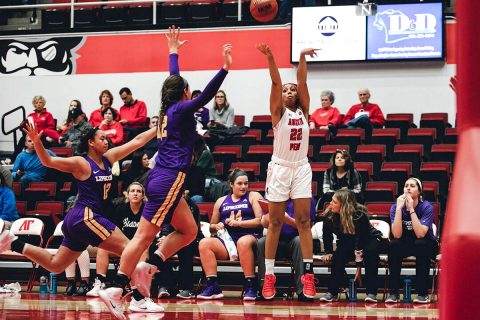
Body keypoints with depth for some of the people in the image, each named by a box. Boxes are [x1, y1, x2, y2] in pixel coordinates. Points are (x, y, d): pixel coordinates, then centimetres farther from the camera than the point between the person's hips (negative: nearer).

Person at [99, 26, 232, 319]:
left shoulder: (169, 109, 16)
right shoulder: (180, 110, -5)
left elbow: (174, 80, 33)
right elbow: (206, 96, -21)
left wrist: (174, 52, 44)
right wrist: (225, 69, -26)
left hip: (162, 178, 9)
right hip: (169, 179, -9)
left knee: (189, 231, 11)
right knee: (145, 236, -11)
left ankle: (149, 266, 0)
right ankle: (116, 290, -14)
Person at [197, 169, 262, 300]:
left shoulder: (253, 196, 12)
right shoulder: (221, 201, 22)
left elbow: (260, 220, -1)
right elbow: (212, 226, 26)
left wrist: (239, 223, -9)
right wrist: (217, 226, 2)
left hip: (249, 237, -4)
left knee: (243, 242, -39)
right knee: (204, 243, -22)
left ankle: (251, 287, -34)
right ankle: (213, 287, -27)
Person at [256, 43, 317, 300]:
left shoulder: (303, 111, 8)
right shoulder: (279, 112, 1)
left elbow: (302, 81, -4)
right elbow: (276, 82, -13)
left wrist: (302, 57, -14)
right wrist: (270, 57, -24)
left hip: (301, 169, 2)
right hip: (280, 168, -2)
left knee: (304, 221, 0)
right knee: (275, 223, 1)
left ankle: (308, 274, 0)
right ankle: (269, 276, 4)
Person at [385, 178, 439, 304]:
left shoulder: (426, 207, -17)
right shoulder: (395, 207, -11)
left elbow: (420, 234, -31)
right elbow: (397, 235, -24)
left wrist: (411, 209, -32)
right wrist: (399, 208, -29)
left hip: (425, 246, -2)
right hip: (405, 245, 2)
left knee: (421, 244, -35)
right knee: (393, 245, -29)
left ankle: (422, 293, -28)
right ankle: (394, 292, -24)